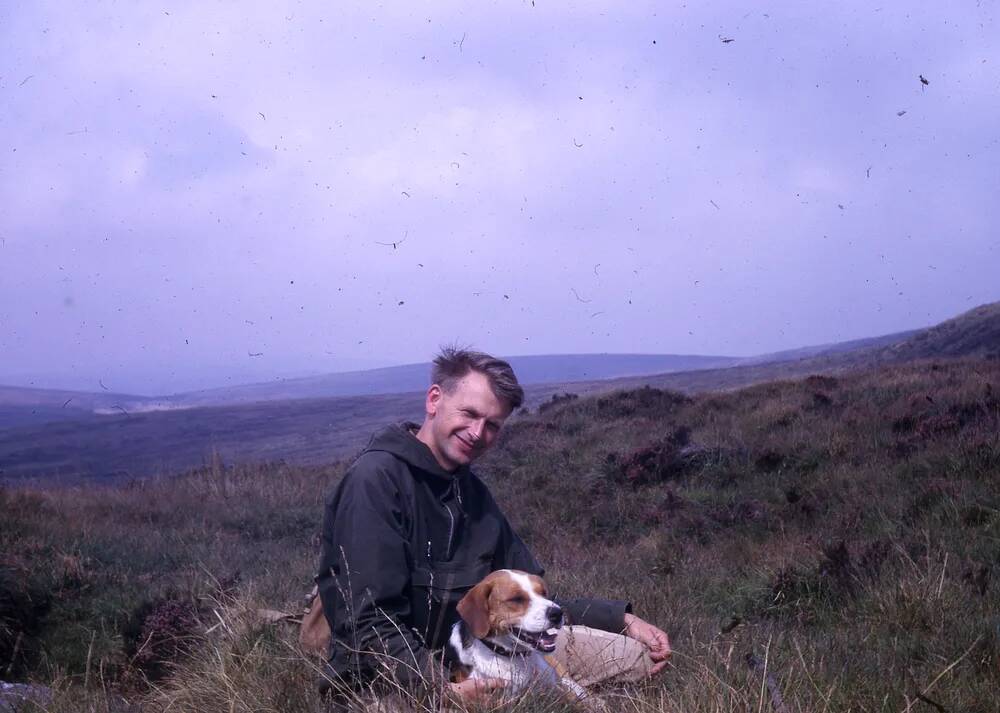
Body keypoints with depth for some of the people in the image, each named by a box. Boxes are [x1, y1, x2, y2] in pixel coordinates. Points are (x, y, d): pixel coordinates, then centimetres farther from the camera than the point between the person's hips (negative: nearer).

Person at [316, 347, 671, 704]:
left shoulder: (471, 491, 12)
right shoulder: (376, 479, -16)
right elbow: (370, 624, -22)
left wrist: (624, 620, 5)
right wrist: (441, 688, -36)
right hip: (392, 684, -8)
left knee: (638, 655, 2)